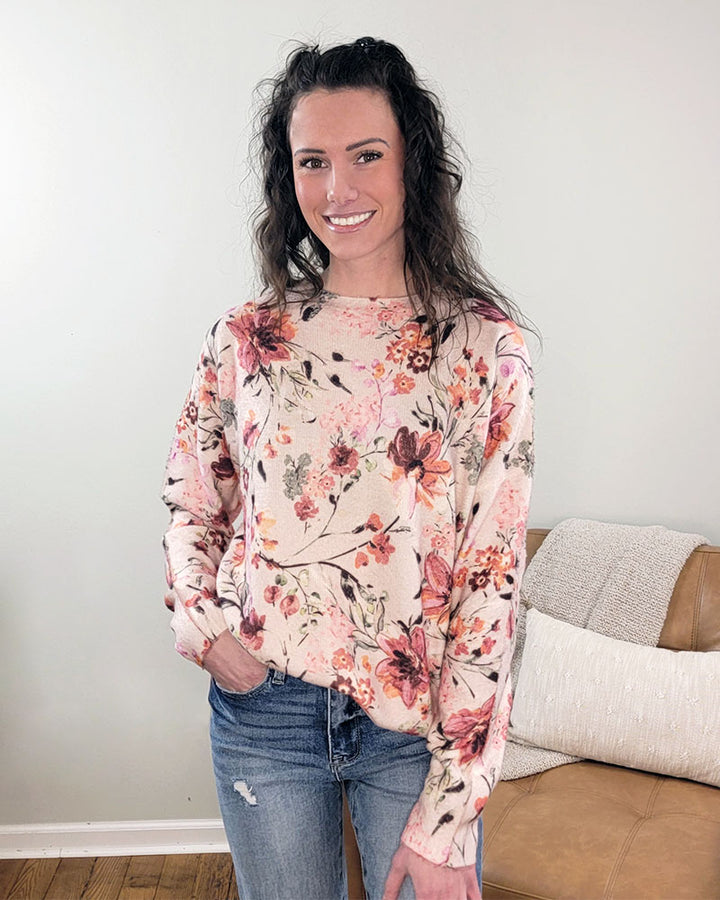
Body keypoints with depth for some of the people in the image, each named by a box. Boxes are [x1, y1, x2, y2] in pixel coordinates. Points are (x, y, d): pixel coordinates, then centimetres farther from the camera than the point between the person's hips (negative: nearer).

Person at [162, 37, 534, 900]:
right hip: (261, 710, 2)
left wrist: (447, 814, -12)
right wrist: (201, 622, -9)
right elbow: (191, 508, 10)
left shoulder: (483, 344, -10)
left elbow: (492, 579, -11)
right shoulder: (246, 337, -3)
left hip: (417, 724, -2)